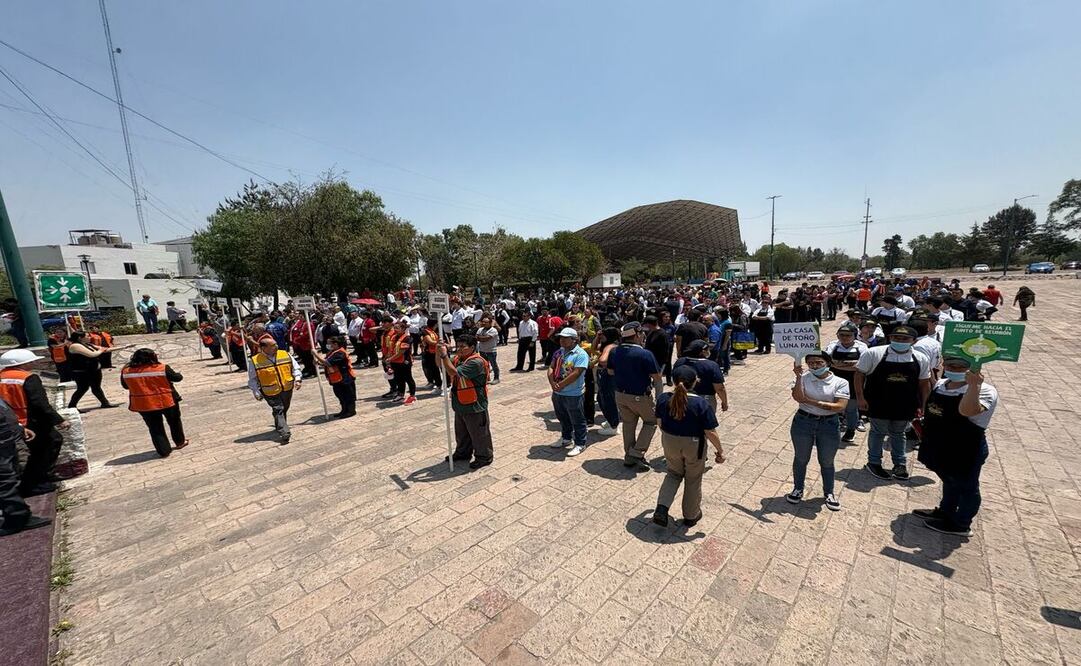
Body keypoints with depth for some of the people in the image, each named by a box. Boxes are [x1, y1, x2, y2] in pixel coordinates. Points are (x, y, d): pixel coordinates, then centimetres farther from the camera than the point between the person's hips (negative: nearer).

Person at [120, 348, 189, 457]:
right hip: (166, 401, -2)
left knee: (155, 428, 16)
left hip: (143, 405, 2)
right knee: (174, 422, 22)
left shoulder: (126, 371, -6)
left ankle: (164, 451, 19)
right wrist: (178, 374, 19)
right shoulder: (162, 368, -16)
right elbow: (178, 377, -3)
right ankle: (180, 442, 36)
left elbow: (125, 386, 10)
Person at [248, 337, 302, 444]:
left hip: (287, 389, 4)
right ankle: (284, 433, -15)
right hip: (271, 392, -4)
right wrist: (256, 392, -6)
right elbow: (252, 379, 0)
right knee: (278, 410, -13)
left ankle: (279, 426, 38)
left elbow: (295, 367, 9)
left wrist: (297, 379, -5)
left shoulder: (285, 355, 0)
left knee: (284, 410, 16)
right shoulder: (255, 361, -8)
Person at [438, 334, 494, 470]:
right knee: (461, 432, 24)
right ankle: (463, 452, 43)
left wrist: (444, 354, -26)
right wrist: (438, 352, -8)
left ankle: (484, 457, 23)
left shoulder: (476, 362, -24)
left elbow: (453, 372, -30)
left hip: (474, 407, -9)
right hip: (461, 406, 9)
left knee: (479, 433, 7)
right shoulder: (458, 359, 4)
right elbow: (442, 367, 8)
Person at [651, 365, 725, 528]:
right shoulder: (701, 403, -22)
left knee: (674, 473, 26)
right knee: (693, 479, 20)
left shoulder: (663, 399, -12)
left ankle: (662, 508, 12)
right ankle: (691, 516, 37)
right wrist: (720, 451, -2)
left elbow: (660, 422, 2)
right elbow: (710, 432, -17)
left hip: (669, 443, 3)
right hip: (693, 446, -3)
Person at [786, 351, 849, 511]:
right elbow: (797, 397, -19)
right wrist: (799, 377, -26)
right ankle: (798, 489, 34)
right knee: (801, 459, 15)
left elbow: (840, 406, -16)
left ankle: (829, 493, 36)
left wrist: (812, 402, -18)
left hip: (829, 426, 0)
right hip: (802, 423, 0)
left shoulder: (840, 382, -6)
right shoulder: (803, 378, -6)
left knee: (827, 462, 14)